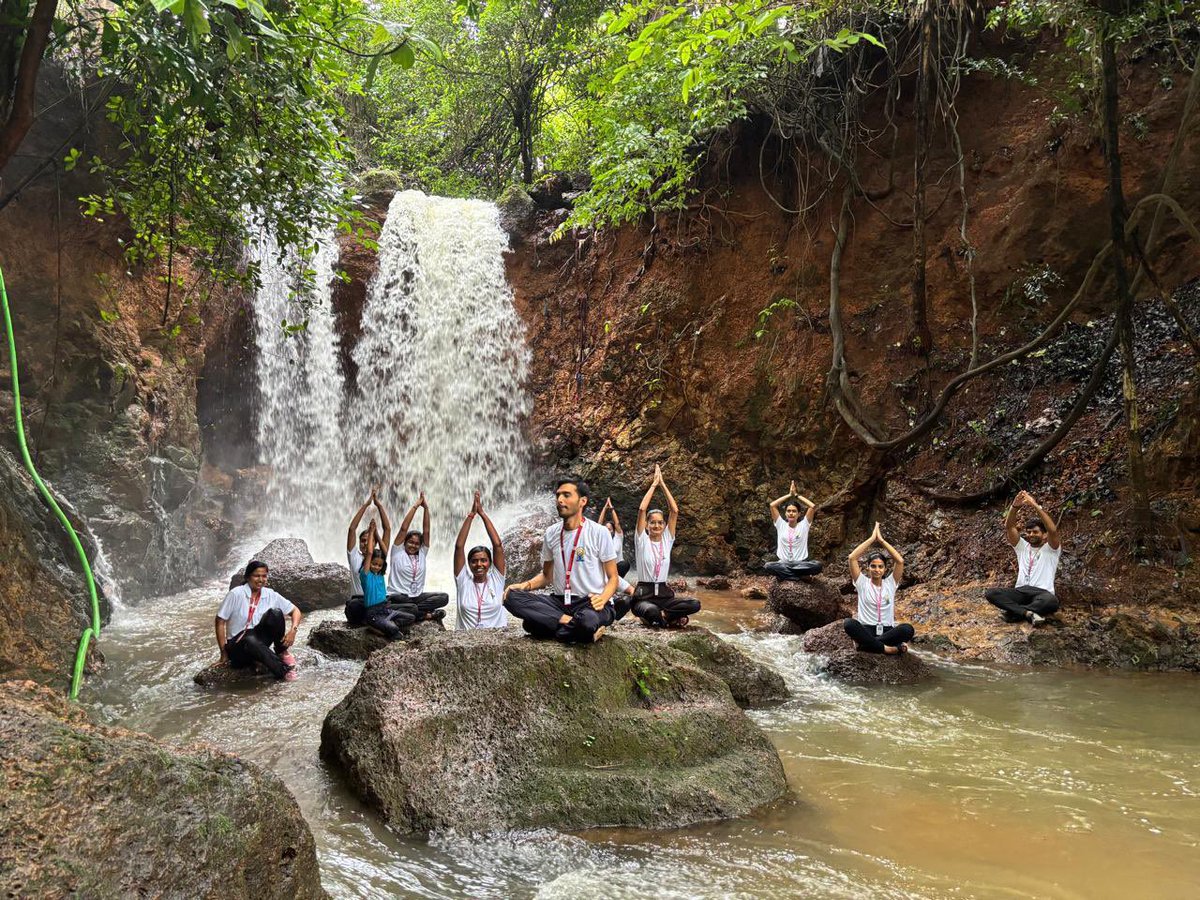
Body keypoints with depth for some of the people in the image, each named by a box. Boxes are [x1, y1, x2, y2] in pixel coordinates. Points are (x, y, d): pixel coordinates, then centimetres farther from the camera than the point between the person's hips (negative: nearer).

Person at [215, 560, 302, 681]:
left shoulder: (270, 595, -1)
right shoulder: (235, 594, -11)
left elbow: (295, 611, 4)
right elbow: (220, 622, -8)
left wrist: (293, 630, -17)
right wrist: (224, 654, -10)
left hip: (259, 640, 3)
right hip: (237, 645, -3)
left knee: (275, 613, -22)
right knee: (250, 641, -41)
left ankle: (283, 653, -7)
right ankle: (284, 672, -33)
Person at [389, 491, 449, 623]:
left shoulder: (422, 554, 13)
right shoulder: (398, 552, 4)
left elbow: (426, 531, 5)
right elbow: (403, 528, -5)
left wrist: (426, 508, -3)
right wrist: (415, 506, -7)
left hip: (417, 596, 4)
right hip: (398, 596, -4)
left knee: (444, 597, -19)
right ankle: (427, 614, -30)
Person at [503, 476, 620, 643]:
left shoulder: (599, 532, -4)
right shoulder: (551, 533, 10)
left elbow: (613, 578, -1)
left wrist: (603, 598, -22)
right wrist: (526, 585, 0)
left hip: (591, 603, -5)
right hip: (559, 601, 6)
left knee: (587, 621, -43)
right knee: (511, 596, -21)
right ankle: (571, 623, -21)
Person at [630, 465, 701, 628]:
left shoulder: (667, 540, 8)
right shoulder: (642, 540, 0)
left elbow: (675, 511, -1)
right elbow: (642, 509, -12)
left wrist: (663, 484, -2)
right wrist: (654, 484, -6)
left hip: (664, 593, 4)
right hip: (644, 594, -4)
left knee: (694, 604, -23)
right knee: (650, 610, -40)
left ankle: (659, 616, -8)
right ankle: (671, 619, -9)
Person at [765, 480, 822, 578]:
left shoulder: (803, 525, 4)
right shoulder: (781, 525, 6)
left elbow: (813, 506, -7)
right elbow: (772, 505, -3)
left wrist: (796, 495, 2)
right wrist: (789, 495, 3)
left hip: (801, 563, 0)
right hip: (783, 563, 0)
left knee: (817, 566, -31)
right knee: (768, 566, -31)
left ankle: (784, 573, -18)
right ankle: (797, 574, -21)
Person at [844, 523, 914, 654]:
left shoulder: (890, 583, 10)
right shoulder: (862, 583, 6)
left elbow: (900, 561, -5)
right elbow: (852, 557, -7)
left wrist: (881, 540, -3)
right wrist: (872, 538, -5)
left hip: (887, 631, 1)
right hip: (866, 630, -1)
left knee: (908, 629, -32)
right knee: (849, 623, -35)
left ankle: (865, 643, -27)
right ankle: (889, 648, -35)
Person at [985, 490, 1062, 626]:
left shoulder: (1051, 549, 8)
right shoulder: (1022, 547, 20)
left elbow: (1053, 530, -14)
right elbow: (1009, 526, 4)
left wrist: (1035, 506, -21)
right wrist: (1015, 506, -15)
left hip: (1041, 593, -3)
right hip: (1020, 592, 3)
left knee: (1051, 601, -41)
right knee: (990, 593, -25)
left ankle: (1013, 612, -28)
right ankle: (1028, 613, -34)